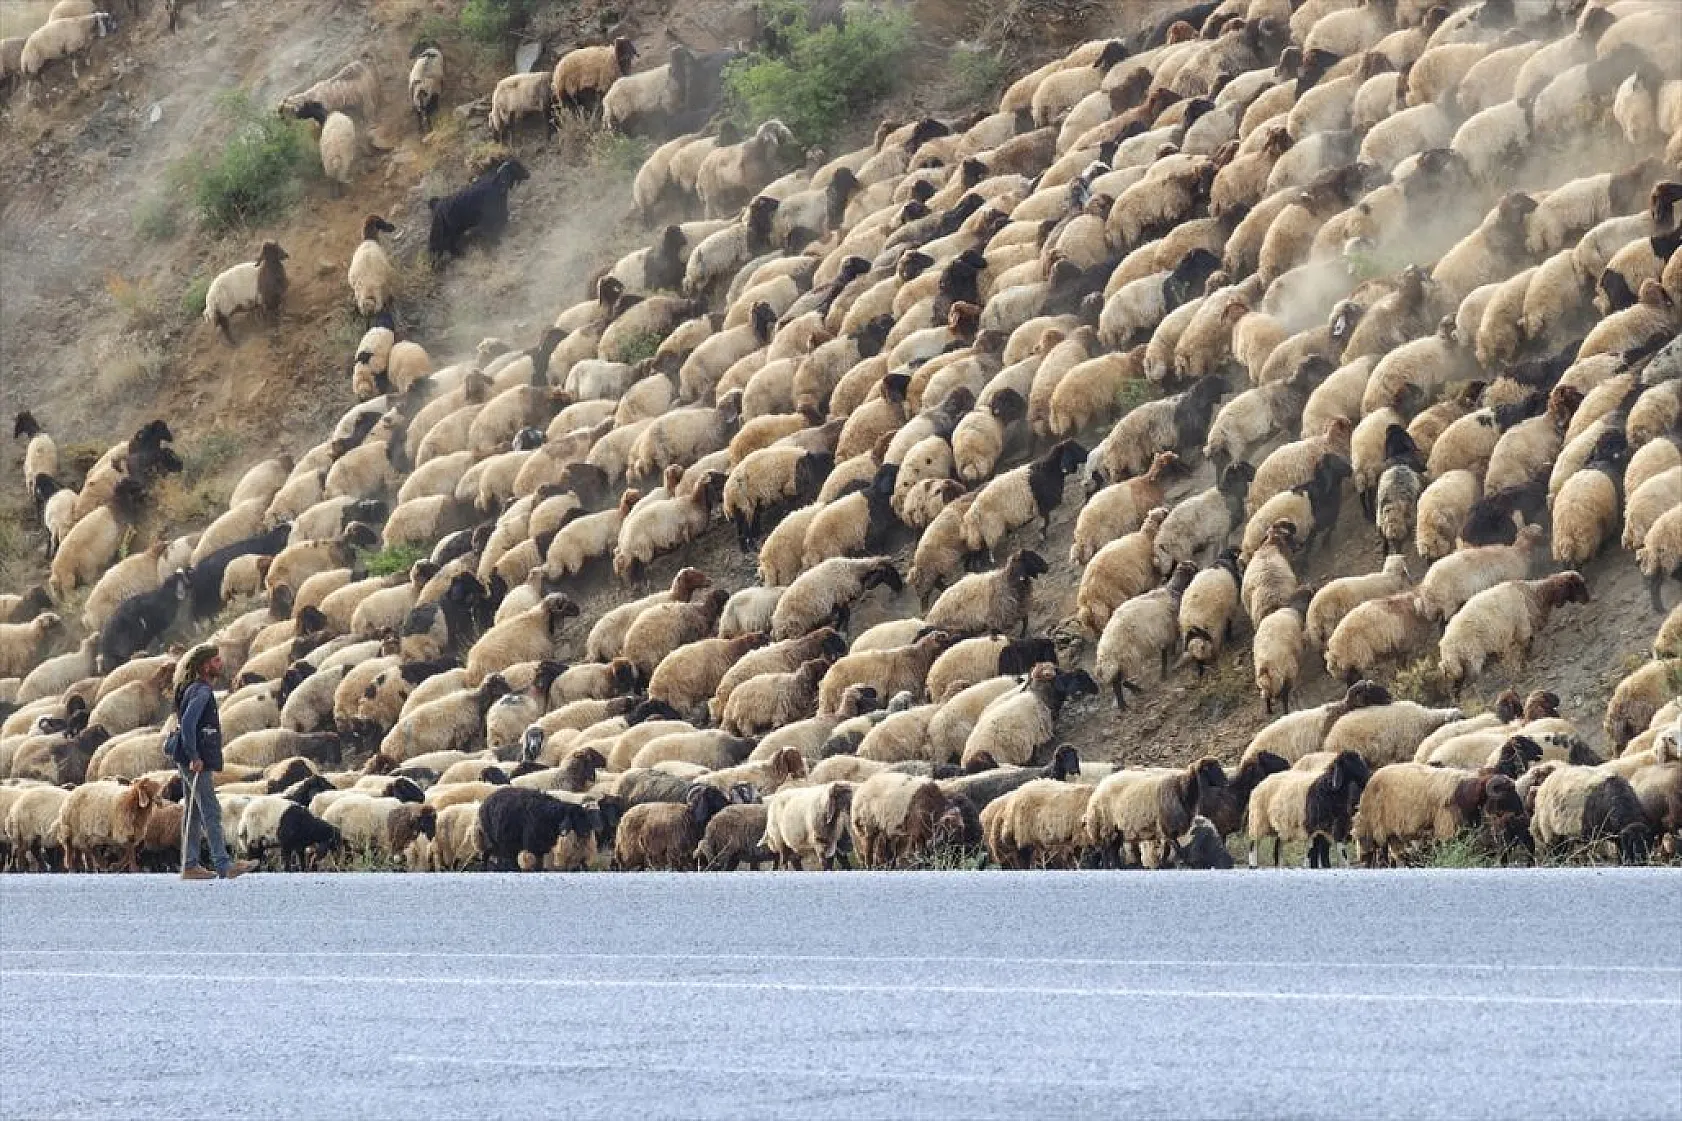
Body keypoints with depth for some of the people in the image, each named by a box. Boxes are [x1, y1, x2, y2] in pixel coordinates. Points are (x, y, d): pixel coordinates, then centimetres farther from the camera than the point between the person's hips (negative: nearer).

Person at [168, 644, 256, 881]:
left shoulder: (198, 689, 17)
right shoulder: (202, 691, -15)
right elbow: (187, 723, -24)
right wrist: (194, 757, -24)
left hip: (193, 760, 10)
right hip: (196, 759, -10)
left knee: (193, 813, 10)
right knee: (211, 811, -12)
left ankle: (190, 865, 11)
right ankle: (223, 865, -16)